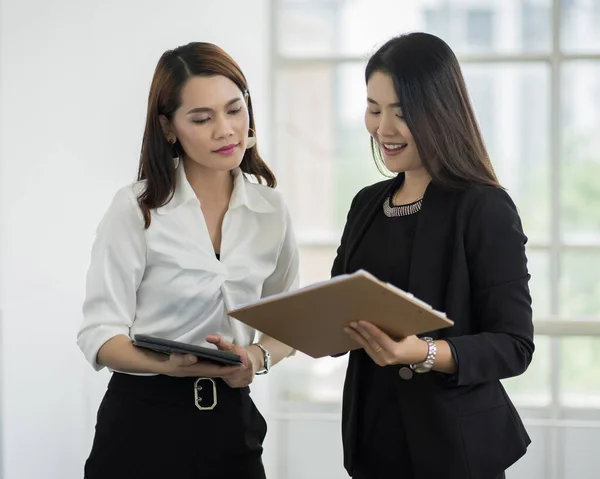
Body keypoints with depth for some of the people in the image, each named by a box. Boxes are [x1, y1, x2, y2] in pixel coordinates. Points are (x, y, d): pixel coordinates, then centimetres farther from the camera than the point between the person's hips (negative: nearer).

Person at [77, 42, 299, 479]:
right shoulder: (136, 208, -7)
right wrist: (169, 365, -28)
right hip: (145, 417, -3)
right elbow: (100, 334, -10)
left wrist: (258, 357, -12)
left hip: (232, 421, 4)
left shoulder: (271, 210, 3)